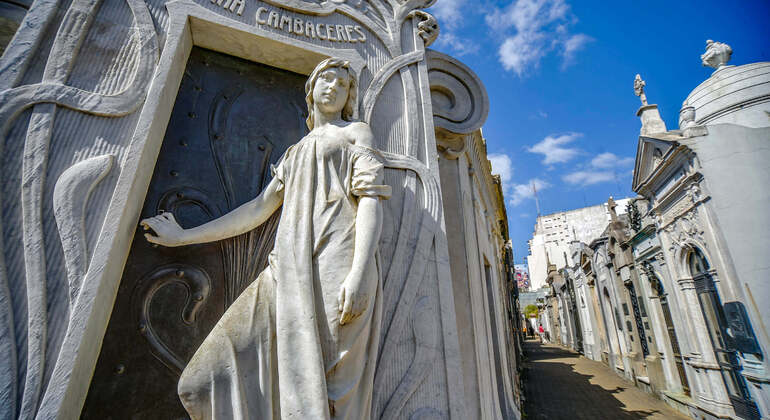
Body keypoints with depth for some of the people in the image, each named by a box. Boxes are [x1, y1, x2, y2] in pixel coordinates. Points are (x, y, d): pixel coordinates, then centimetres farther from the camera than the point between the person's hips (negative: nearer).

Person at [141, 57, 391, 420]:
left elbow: (371, 199, -3)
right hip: (293, 272, 7)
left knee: (327, 390, -10)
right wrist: (183, 236, 27)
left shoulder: (357, 132, 14)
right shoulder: (295, 153, 31)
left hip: (337, 266, -6)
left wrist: (360, 271, -19)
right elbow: (258, 209, 26)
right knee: (225, 373, -2)